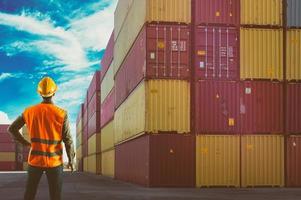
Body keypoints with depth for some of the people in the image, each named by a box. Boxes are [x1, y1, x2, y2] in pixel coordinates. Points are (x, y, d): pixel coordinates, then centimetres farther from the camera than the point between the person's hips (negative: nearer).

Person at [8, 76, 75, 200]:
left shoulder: (29, 112, -2)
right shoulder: (61, 114, -12)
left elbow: (12, 129, 5)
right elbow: (68, 140, -10)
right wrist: (71, 160, 3)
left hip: (35, 160, 2)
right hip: (54, 161, -2)